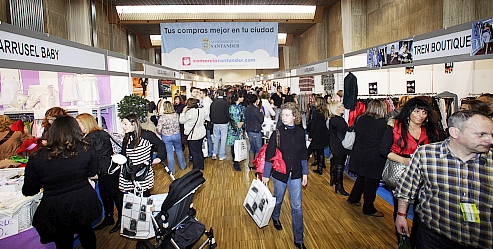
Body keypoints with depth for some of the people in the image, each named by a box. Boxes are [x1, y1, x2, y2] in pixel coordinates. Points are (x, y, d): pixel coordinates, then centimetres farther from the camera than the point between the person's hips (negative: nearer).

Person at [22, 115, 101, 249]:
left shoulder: (37, 159, -16)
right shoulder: (87, 150, -15)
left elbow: (29, 191, -6)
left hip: (56, 211, -1)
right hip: (83, 204, 1)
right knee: (86, 233, 28)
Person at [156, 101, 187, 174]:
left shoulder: (162, 117, -18)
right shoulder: (176, 115, -10)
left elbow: (158, 129, -16)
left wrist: (161, 134, 4)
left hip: (166, 137, -2)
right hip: (177, 135, 2)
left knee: (169, 153, 9)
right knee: (179, 150, 21)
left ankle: (172, 170, 21)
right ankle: (183, 166, 36)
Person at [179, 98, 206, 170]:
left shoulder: (189, 112, -21)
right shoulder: (201, 110, 2)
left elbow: (181, 121, -13)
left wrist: (183, 112, -5)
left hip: (193, 135, -8)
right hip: (201, 134, 8)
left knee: (194, 153, 5)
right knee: (199, 151, 20)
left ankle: (196, 169, 15)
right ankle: (201, 166, 32)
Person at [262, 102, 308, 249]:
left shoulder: (300, 132, -4)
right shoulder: (277, 133, -13)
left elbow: (303, 154, 4)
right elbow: (269, 155, -12)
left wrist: (305, 173, 5)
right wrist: (265, 175, -10)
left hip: (295, 174, 2)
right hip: (279, 173, -2)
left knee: (297, 206, 5)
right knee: (278, 199, 20)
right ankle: (275, 217, 53)